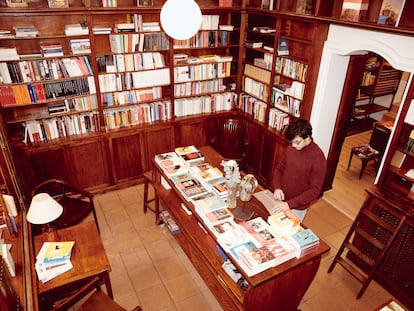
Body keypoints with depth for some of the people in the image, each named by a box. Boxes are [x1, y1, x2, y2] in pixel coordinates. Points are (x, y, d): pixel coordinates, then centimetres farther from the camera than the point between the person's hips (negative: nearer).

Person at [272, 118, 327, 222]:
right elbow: (279, 168, 6)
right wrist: (277, 188, -13)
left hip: (297, 208, -5)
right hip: (280, 200, 5)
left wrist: (289, 204, -28)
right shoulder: (290, 148, -6)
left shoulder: (318, 158, -22)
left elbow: (315, 190, -22)